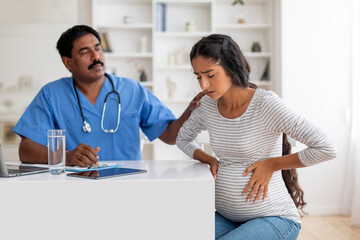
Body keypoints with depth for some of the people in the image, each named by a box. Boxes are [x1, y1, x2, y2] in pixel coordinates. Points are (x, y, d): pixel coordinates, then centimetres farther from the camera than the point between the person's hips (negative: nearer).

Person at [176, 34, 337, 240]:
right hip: (227, 218, 5)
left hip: (275, 219, -5)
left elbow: (327, 149, -19)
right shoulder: (207, 106, 2)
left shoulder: (265, 103, -16)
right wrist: (211, 160, 4)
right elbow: (183, 139, 22)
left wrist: (271, 164, -13)